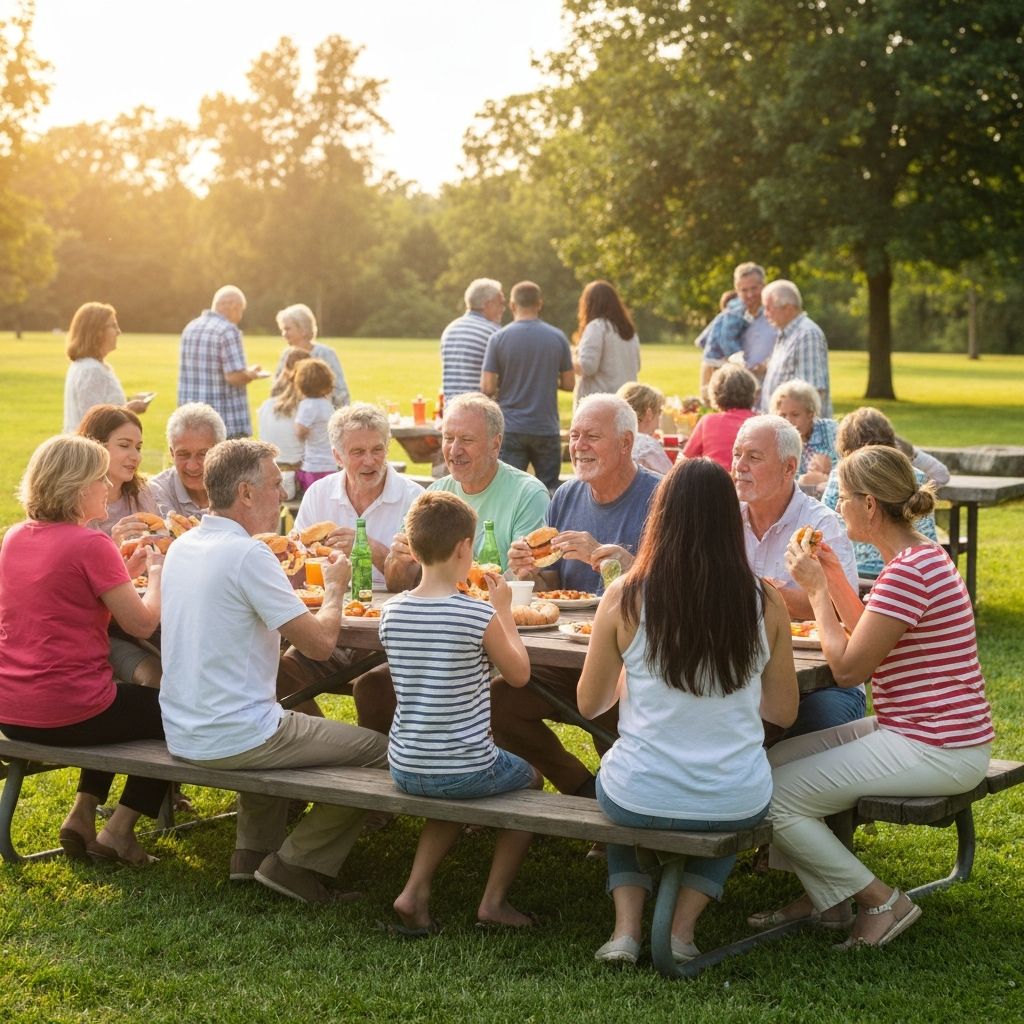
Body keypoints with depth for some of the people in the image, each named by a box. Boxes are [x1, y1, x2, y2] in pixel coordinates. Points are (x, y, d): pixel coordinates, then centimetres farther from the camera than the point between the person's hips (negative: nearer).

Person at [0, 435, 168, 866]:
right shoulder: (90, 544, -17)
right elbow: (143, 623, -14)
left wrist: (122, 565, 13)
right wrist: (157, 570, 2)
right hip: (67, 713, -8)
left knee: (130, 701, 35)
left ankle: (82, 814, 23)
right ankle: (118, 830, 13)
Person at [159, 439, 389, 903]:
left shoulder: (181, 547, 6)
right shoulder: (247, 554, -20)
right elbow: (320, 641, -18)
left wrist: (284, 580, 17)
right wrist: (335, 587, -1)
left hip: (181, 734, 9)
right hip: (234, 738, -9)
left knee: (297, 722, 37)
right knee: (379, 750, 1)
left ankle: (252, 851, 30)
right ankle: (295, 864, 5)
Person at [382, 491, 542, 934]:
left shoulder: (392, 613, -4)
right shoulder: (479, 615, -18)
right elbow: (519, 674, -2)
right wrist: (505, 611, 7)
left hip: (405, 770, 5)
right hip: (467, 770, -5)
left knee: (450, 794, 37)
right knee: (529, 781, 26)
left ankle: (415, 890, 19)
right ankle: (494, 899, 23)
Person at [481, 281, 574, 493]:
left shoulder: (499, 338, -6)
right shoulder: (557, 338, -1)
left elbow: (487, 388, -9)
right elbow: (569, 384, 4)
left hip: (511, 429, -1)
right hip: (546, 428, 1)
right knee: (549, 492, 10)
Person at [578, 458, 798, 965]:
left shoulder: (624, 598, -11)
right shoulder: (765, 602, -8)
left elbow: (589, 704, 2)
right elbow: (784, 711, 4)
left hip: (640, 800, -1)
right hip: (737, 805, 1)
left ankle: (627, 926, 20)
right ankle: (682, 928, 20)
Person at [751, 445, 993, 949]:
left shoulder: (908, 572, -23)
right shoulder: (919, 557, 11)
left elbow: (847, 667, -21)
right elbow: (865, 634, 20)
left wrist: (817, 588, -11)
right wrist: (833, 575, 10)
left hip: (933, 750, -11)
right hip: (905, 729, 11)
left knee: (772, 798, -10)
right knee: (774, 762, 14)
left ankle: (883, 902, 2)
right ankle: (823, 895, 21)